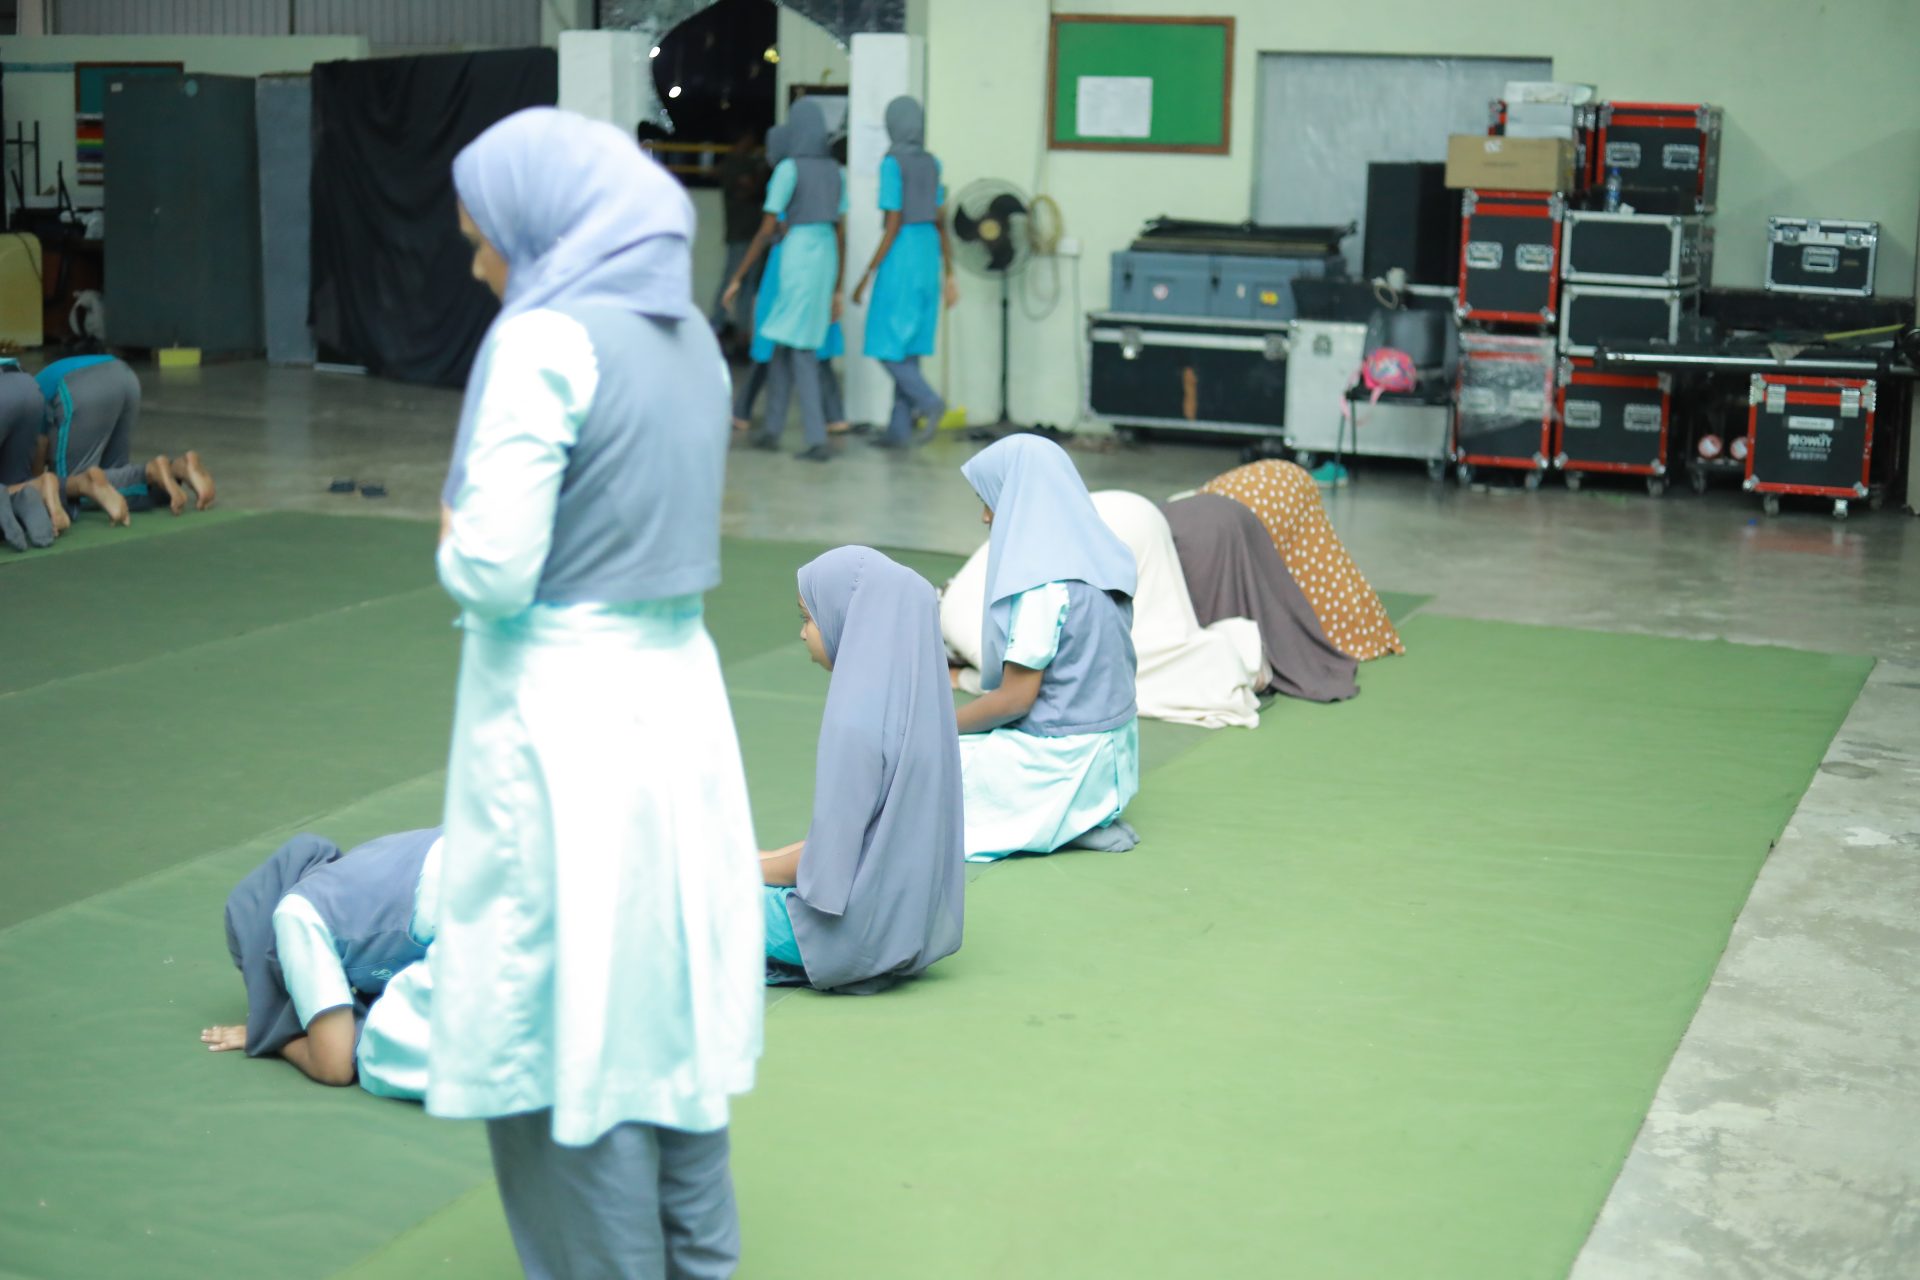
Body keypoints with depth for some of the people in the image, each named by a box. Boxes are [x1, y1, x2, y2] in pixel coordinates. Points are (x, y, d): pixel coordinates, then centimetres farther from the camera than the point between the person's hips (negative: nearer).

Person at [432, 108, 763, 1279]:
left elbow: (494, 571, -20)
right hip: (679, 688, 8)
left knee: (563, 1015, 5)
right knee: (670, 999, 18)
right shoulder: (689, 332, 8)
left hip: (563, 708, -8)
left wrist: (452, 532, 1)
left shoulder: (546, 340, -16)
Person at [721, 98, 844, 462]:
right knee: (781, 344, 16)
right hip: (826, 261, 6)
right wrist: (836, 289, 18)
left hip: (796, 257, -6)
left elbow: (767, 230, -11)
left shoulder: (789, 169, -9)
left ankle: (818, 440, -8)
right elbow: (841, 234, 12)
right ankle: (772, 428, 20)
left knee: (801, 351, -3)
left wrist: (737, 278, -6)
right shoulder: (835, 172, 10)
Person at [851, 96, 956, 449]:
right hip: (929, 259, 7)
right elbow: (941, 223, 11)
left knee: (885, 347, -1)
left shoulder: (892, 164, -13)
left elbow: (893, 225, -16)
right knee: (907, 347, 10)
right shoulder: (931, 164, 9)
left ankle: (929, 402, -19)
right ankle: (899, 429, 8)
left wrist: (867, 275, -11)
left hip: (900, 261, -7)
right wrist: (948, 276, 14)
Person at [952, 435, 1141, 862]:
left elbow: (1014, 699, -19)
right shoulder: (1098, 562, 4)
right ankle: (1082, 817, 9)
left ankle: (1066, 822, -4)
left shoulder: (1044, 585, -23)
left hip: (1062, 763, -9)